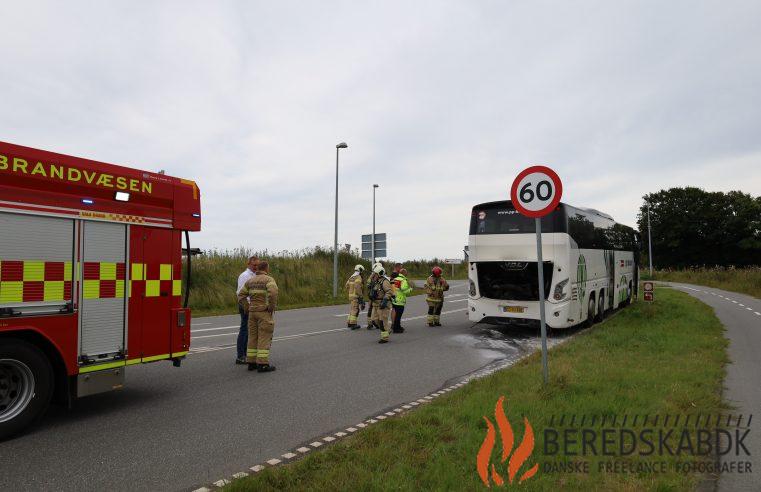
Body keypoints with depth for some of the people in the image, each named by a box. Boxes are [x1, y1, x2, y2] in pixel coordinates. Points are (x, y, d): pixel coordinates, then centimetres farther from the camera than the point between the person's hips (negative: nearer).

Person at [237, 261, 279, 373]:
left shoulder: (250, 281, 11)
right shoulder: (269, 279, -10)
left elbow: (241, 295, 10)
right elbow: (273, 292, -28)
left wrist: (245, 307, 15)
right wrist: (272, 307, -17)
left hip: (253, 312, 7)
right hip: (265, 313, -7)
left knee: (253, 338, 11)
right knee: (265, 338, -4)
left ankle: (251, 363, 12)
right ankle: (262, 364, -5)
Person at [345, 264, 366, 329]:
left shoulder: (351, 277, 13)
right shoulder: (358, 278, -15)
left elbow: (347, 286, 16)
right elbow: (358, 288, -24)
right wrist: (361, 297, -20)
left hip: (351, 295, 9)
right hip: (356, 296, -9)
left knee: (352, 309, 17)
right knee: (355, 310, -6)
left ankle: (349, 322, 23)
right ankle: (353, 324, -6)